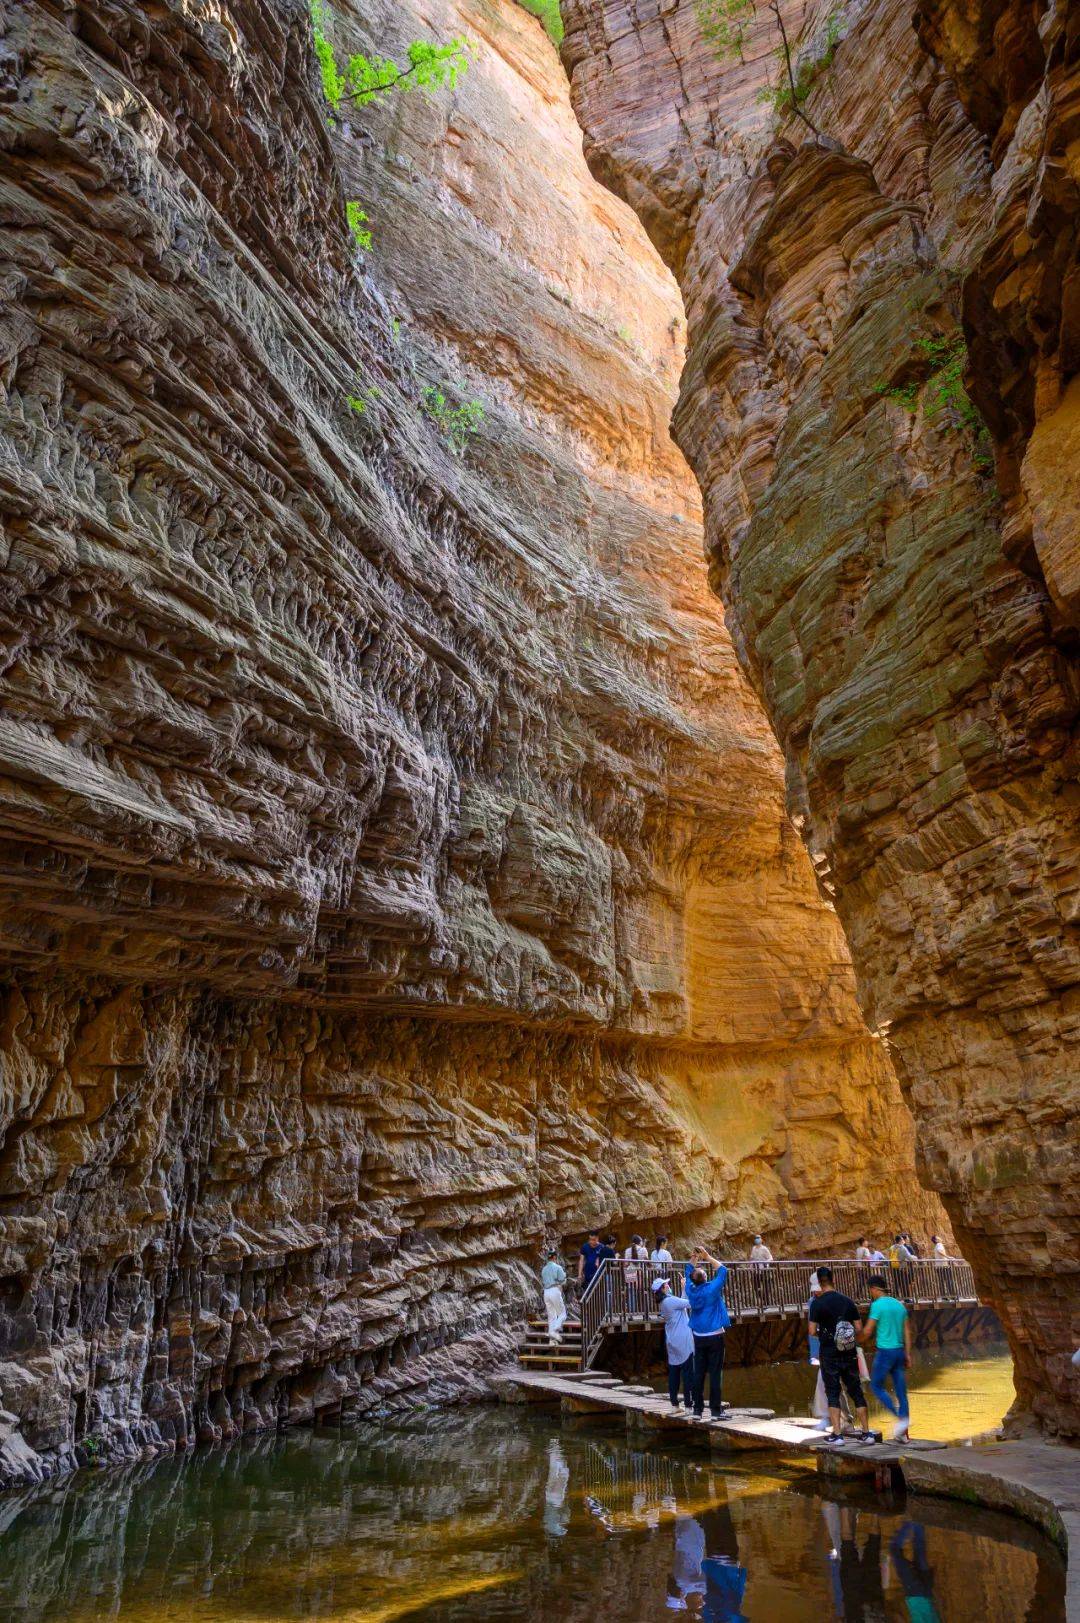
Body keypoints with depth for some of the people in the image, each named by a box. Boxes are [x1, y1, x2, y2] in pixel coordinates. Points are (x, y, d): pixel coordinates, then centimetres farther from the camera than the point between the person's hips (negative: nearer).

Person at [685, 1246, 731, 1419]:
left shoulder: (691, 1290, -2)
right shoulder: (712, 1289, -13)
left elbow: (689, 1273, 17)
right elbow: (722, 1271, -3)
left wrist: (694, 1258, 13)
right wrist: (707, 1257, 1)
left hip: (698, 1338, 4)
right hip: (715, 1336, -4)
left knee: (699, 1373, 7)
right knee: (715, 1373, 0)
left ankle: (698, 1409, 10)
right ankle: (715, 1409, 0)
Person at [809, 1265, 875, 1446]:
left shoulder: (818, 1303, -10)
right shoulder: (847, 1301, 2)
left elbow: (812, 1331, -13)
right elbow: (859, 1328, 3)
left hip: (829, 1354, -3)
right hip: (849, 1354, 4)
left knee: (832, 1393, 4)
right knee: (856, 1391, 13)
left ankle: (837, 1434, -1)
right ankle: (865, 1433, 14)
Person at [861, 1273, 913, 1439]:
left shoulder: (877, 1305, -11)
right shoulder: (899, 1304, 10)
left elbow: (868, 1332, -11)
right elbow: (907, 1333, 11)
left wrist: (859, 1342, 7)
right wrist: (908, 1355, 15)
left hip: (885, 1351, -7)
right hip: (899, 1351, 7)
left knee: (876, 1387, 6)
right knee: (901, 1391, 9)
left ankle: (900, 1417, -8)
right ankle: (903, 1433, 12)